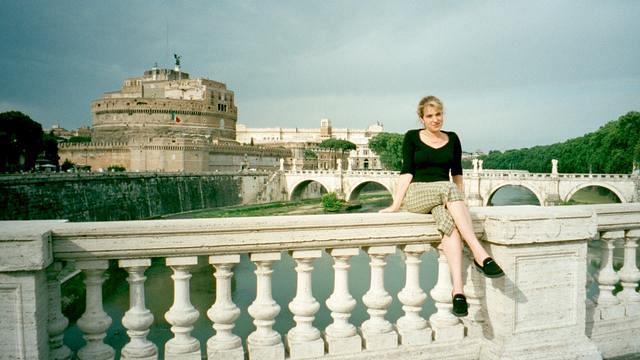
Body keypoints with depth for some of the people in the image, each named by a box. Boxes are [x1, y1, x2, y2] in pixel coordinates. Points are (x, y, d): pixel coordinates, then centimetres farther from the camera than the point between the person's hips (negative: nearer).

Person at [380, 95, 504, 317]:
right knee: (449, 188, -35)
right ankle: (480, 254, -39)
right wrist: (396, 204, -10)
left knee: (450, 222, -34)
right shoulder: (412, 137, 6)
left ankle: (457, 290, -43)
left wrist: (460, 202, 7)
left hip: (444, 198, 3)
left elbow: (457, 174, 17)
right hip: (417, 194, -2)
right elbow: (407, 172, 0)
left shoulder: (452, 139, 14)